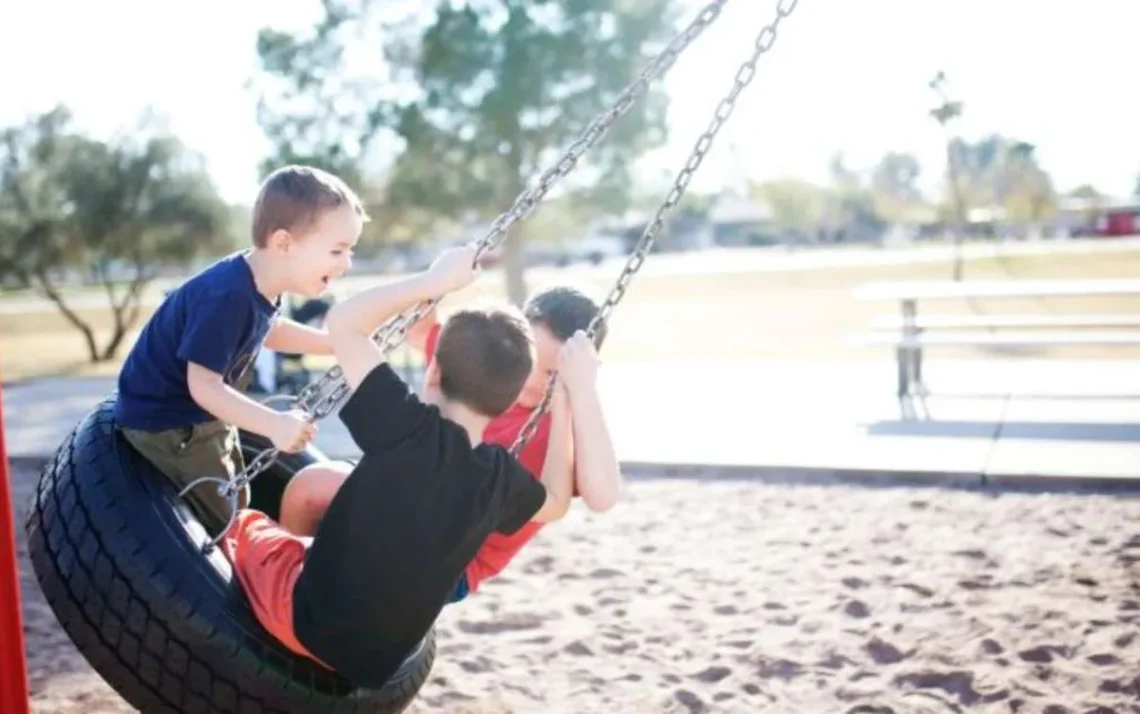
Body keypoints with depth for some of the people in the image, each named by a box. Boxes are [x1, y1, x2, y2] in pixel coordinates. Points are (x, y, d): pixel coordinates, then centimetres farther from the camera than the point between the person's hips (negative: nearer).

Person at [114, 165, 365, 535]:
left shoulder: (257, 284, -7)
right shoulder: (227, 298, -36)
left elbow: (267, 331, 15)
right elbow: (204, 386, -35)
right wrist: (273, 424, -44)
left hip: (203, 413, 10)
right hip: (165, 420, -10)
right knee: (224, 527, -3)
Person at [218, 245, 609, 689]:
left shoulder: (412, 430, -26)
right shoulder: (502, 477, -11)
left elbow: (342, 321, -21)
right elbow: (556, 502, 12)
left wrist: (433, 282, -12)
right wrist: (572, 397, 6)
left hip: (307, 619, -5)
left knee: (245, 524, 23)